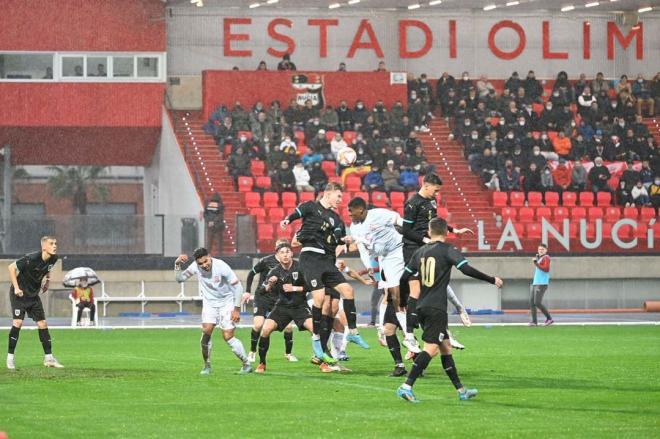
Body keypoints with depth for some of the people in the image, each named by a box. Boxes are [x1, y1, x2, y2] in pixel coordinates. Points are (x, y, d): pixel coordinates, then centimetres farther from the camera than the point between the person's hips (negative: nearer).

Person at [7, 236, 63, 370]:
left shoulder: (53, 259, -7)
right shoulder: (32, 258, -28)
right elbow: (12, 267, -18)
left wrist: (46, 280, 4)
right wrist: (16, 288, -19)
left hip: (33, 294, 6)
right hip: (19, 293, -6)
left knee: (42, 323, 1)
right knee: (18, 322, -15)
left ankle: (48, 358, 6)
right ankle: (10, 357, -6)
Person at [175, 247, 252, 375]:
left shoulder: (221, 266, -24)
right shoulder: (195, 267, -12)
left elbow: (237, 285, -16)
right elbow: (179, 278, -1)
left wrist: (237, 309, -16)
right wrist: (177, 264, -20)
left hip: (227, 302, -4)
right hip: (209, 303, 4)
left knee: (228, 336, -11)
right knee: (206, 331, -15)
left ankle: (247, 365, 2)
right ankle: (207, 366, -2)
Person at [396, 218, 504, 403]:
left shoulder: (420, 252, 13)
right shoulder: (448, 250, -5)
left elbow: (405, 277, 14)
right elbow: (467, 269, -16)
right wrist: (492, 280, -8)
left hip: (421, 306, 7)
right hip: (436, 308, -7)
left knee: (445, 347, 13)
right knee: (431, 348, -13)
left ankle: (461, 390, 17)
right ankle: (407, 386, -24)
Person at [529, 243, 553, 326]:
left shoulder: (546, 257, -6)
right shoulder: (539, 258, 20)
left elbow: (546, 269, -19)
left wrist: (536, 263, -22)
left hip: (542, 284, -9)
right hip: (535, 283, 9)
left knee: (537, 302, -15)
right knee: (531, 302, 2)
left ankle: (549, 318, -5)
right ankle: (534, 321, 2)